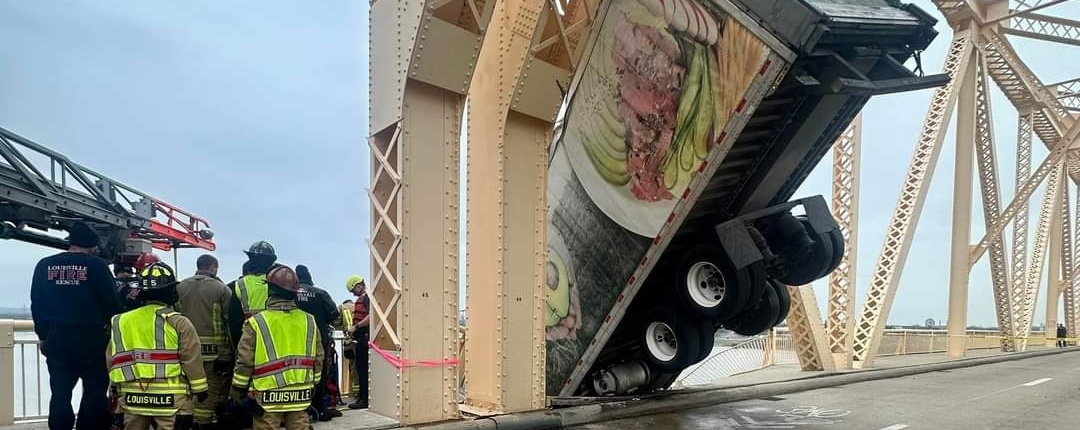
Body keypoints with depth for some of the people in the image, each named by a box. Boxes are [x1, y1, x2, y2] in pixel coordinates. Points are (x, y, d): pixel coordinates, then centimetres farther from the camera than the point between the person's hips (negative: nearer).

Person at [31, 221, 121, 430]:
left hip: (55, 336, 4)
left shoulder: (45, 265, 5)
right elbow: (111, 302, -9)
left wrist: (43, 335, 15)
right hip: (90, 336, -4)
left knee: (60, 391, 10)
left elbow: (36, 304, 8)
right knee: (95, 389, 5)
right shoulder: (96, 265, -9)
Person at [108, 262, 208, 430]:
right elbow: (192, 361, -7)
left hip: (133, 399, 5)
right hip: (170, 400, -5)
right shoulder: (178, 322, -8)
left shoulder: (120, 322, 7)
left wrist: (117, 390, 24)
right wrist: (200, 389, 4)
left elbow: (113, 361, 13)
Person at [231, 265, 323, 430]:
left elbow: (245, 362, -6)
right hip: (300, 395, 3)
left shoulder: (257, 323, -10)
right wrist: (312, 385, 20)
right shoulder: (309, 321, 1)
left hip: (268, 396, -3)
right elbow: (318, 359, 7)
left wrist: (237, 389, 7)